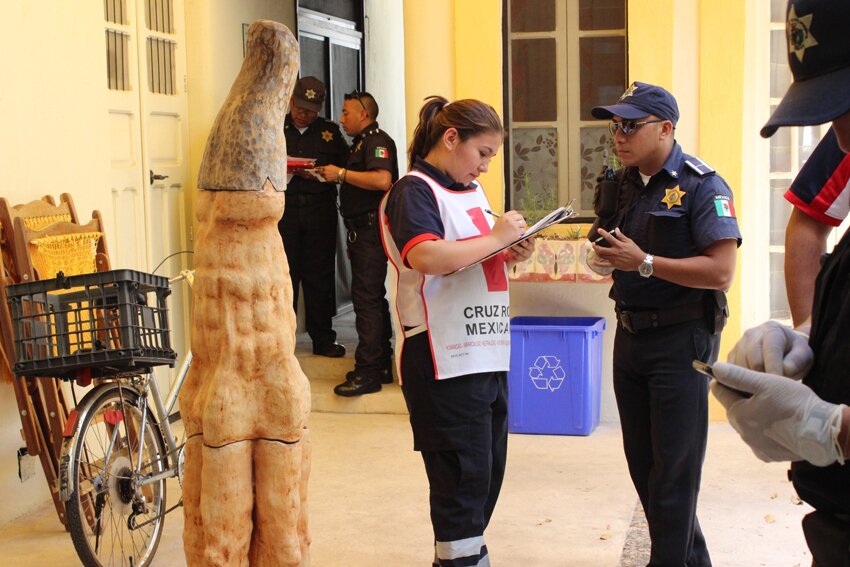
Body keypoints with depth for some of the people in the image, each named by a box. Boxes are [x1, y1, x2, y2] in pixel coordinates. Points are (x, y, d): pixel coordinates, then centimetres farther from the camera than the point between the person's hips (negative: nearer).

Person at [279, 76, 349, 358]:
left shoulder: (330, 132, 12)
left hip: (320, 211, 1)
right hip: (284, 210, -1)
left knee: (320, 275, 4)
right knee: (283, 274, 0)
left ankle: (323, 339, 13)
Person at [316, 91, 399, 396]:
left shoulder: (377, 141, -12)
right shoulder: (361, 143, 21)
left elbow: (382, 180, -28)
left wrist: (341, 173, -20)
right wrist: (331, 175, 13)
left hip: (370, 229, -11)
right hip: (362, 230, 11)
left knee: (366, 298, -11)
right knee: (373, 297, 15)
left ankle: (368, 372, -10)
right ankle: (381, 364, 23)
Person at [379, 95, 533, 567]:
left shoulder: (473, 191, 17)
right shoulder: (414, 191, -10)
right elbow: (426, 256, -28)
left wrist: (509, 255, 5)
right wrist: (495, 237, -18)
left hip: (488, 351, 9)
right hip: (446, 359, -9)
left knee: (489, 468, 14)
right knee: (463, 474, -4)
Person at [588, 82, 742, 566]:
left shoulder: (702, 186, -14)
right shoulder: (622, 183, 9)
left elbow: (721, 271, -21)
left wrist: (644, 263, -23)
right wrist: (606, 255, -1)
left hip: (681, 340, -8)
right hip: (630, 335, 8)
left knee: (673, 471, 0)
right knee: (643, 463, 15)